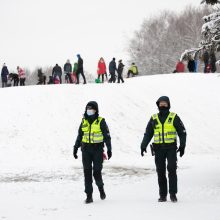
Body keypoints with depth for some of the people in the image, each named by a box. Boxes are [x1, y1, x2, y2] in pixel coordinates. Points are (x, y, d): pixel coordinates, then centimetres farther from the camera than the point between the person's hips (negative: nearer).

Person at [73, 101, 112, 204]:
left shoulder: (101, 121, -3)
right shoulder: (84, 122, 9)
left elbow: (107, 136, -1)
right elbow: (79, 136, 17)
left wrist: (109, 149, -6)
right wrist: (75, 149, 14)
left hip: (98, 149, -3)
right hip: (86, 149, 3)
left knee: (97, 172, -5)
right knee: (87, 172, -1)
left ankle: (101, 188, 25)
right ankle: (89, 196, 3)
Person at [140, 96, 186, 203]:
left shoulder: (174, 117, 3)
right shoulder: (153, 119, 11)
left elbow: (182, 132, 5)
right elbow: (148, 134, 14)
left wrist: (182, 146, -5)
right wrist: (143, 146, 2)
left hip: (171, 148, -3)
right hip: (158, 149, 3)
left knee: (172, 170, -12)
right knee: (160, 172, 2)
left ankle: (173, 194, -9)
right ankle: (162, 195, 7)